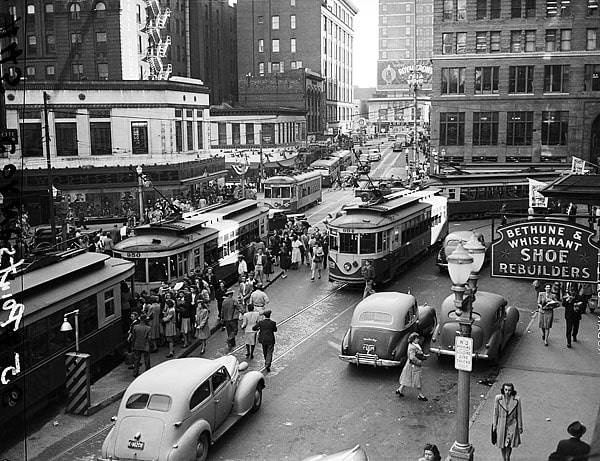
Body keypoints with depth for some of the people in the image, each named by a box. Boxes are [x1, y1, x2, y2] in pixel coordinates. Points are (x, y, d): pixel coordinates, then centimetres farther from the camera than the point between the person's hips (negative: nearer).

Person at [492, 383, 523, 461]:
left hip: (512, 425, -1)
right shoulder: (498, 398, -13)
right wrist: (494, 425, -1)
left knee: (509, 444, 4)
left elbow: (519, 414, -4)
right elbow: (495, 412, -4)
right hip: (501, 424, 1)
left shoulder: (517, 399, -13)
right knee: (502, 443, 14)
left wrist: (520, 427, 2)